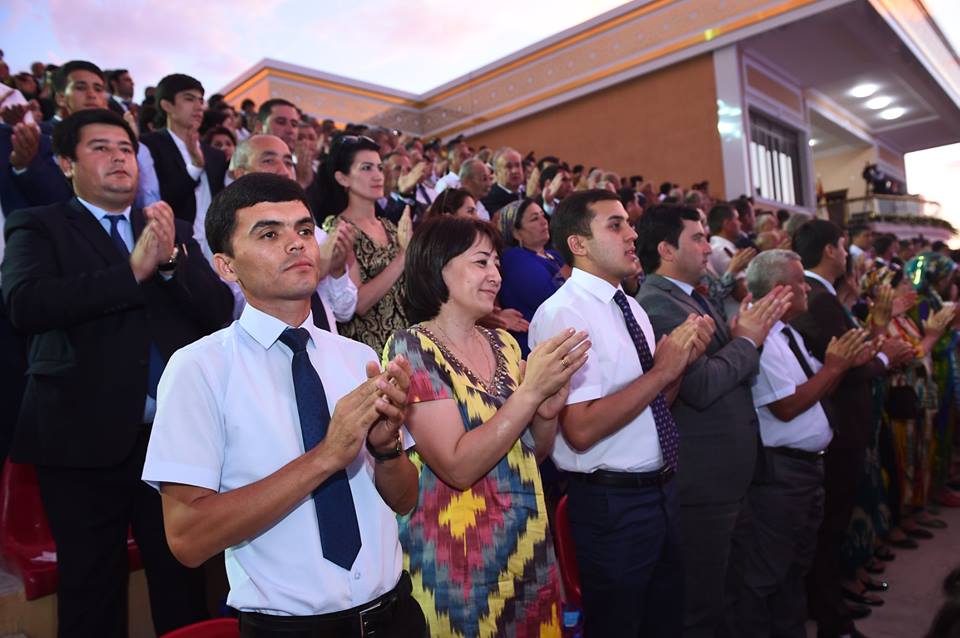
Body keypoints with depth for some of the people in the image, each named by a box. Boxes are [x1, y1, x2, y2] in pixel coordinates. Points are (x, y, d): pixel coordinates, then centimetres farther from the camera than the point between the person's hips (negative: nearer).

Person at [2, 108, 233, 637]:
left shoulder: (174, 231, 11)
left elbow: (219, 309, 2)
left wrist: (170, 259, -14)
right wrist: (133, 270, -19)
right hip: (85, 437, -2)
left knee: (183, 583, 14)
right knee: (91, 592, 12)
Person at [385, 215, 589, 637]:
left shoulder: (502, 343, 3)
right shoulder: (412, 347, -15)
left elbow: (536, 451, 10)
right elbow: (458, 466, -22)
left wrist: (548, 411, -10)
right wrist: (530, 391, -24)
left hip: (528, 542, 6)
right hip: (460, 555, -6)